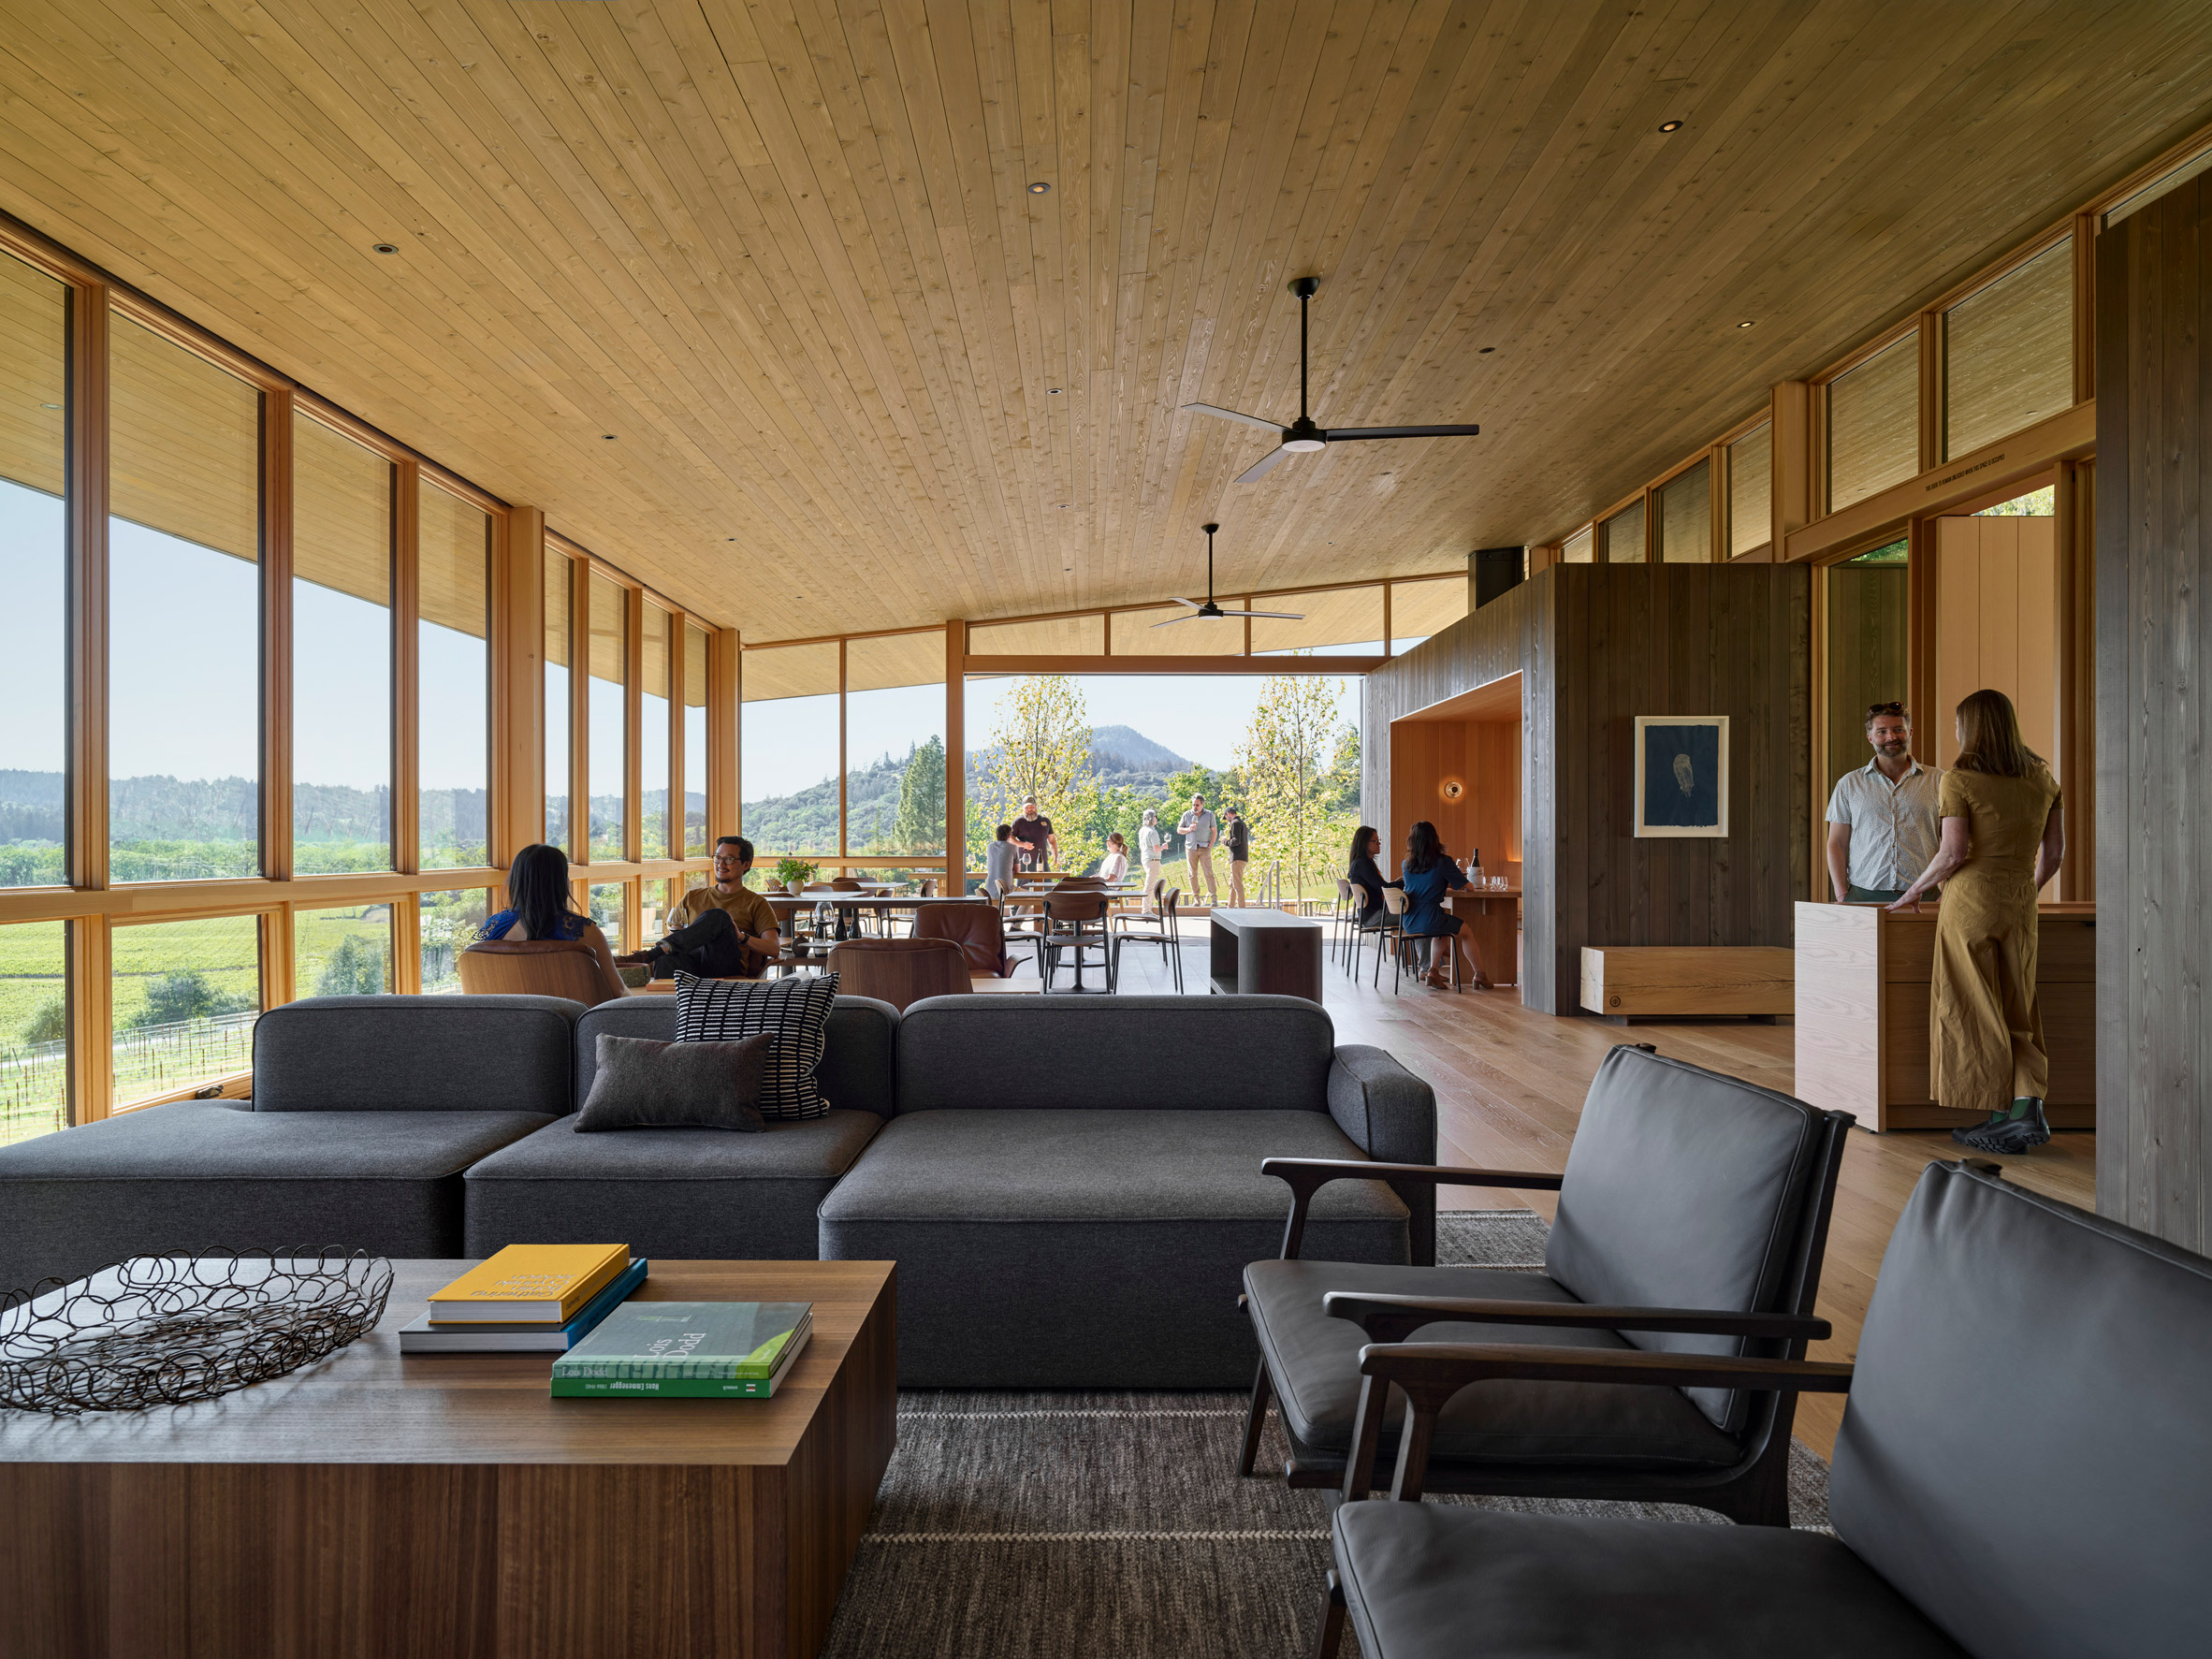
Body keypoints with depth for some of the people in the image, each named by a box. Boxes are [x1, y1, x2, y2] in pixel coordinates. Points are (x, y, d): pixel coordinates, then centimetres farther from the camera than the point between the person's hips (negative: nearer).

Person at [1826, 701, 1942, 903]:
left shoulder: (1937, 780, 10)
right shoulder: (1849, 784, 11)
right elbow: (1836, 843, 7)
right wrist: (1842, 896, -3)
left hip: (1922, 895, 0)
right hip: (1864, 894, 0)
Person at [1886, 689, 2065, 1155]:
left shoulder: (1959, 779, -8)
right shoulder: (2043, 777, 9)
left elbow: (1953, 854, -14)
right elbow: (2054, 851, 12)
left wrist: (1915, 889, 1)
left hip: (1970, 898, -5)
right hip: (2019, 903, 5)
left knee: (1974, 1011, 2)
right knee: (2017, 1009, 12)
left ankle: (2000, 1116, 5)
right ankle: (2028, 1109, 2)